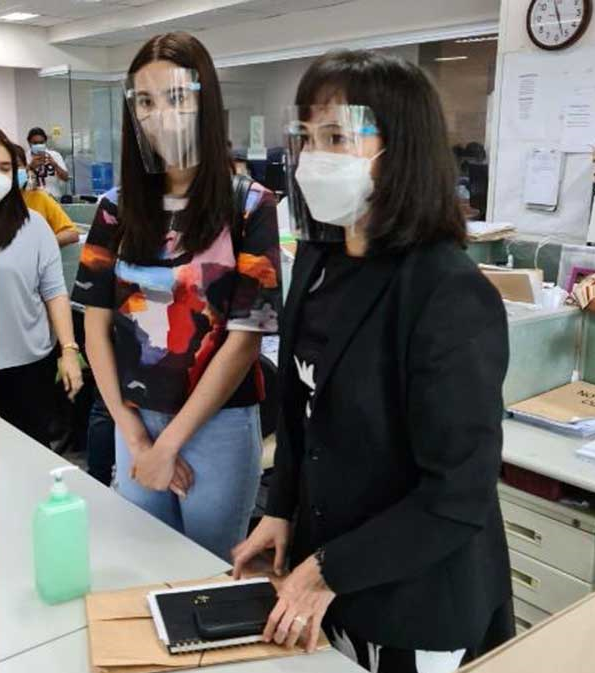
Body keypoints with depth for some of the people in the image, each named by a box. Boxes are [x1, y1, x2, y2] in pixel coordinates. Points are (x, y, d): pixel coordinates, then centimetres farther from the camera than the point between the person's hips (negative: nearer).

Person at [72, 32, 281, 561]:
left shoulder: (249, 208, -9)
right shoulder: (117, 209, 2)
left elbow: (245, 337, -12)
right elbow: (97, 326, 2)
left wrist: (169, 443, -11)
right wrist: (134, 435, -5)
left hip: (219, 426, -3)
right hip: (135, 422, 4)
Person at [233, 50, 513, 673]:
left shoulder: (449, 295, -25)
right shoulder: (319, 260, -1)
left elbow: (461, 494, -24)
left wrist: (330, 571, -19)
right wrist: (281, 511, 4)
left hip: (417, 606, -6)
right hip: (325, 565, 7)